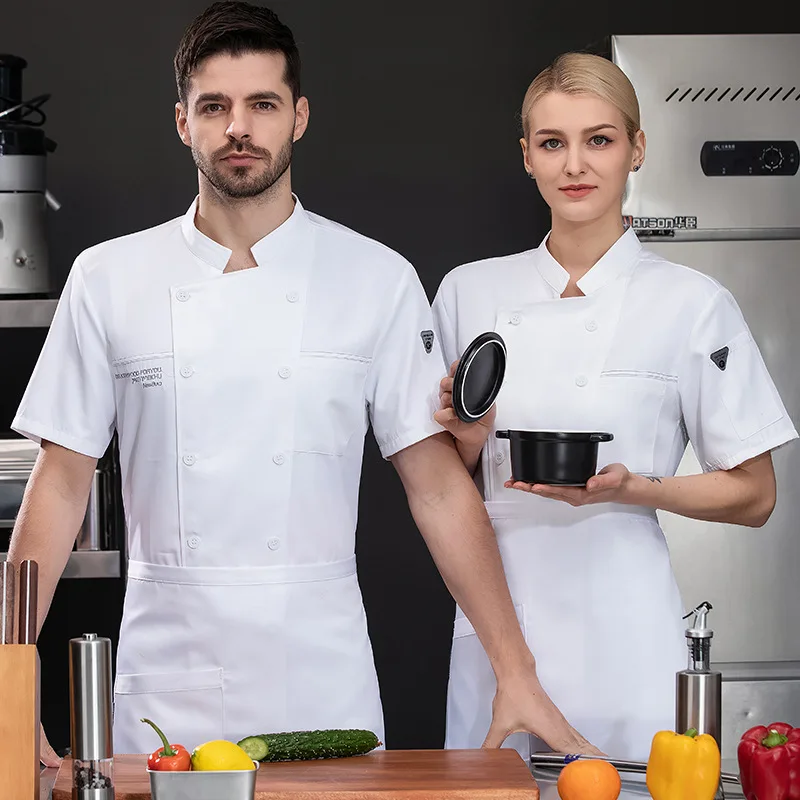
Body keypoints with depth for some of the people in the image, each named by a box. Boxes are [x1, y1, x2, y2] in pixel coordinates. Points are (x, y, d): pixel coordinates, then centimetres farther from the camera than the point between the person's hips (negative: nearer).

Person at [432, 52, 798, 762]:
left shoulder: (693, 303, -2)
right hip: (497, 618, 3)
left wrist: (629, 488, -14)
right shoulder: (471, 291, 7)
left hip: (623, 637, -3)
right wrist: (467, 440, -8)